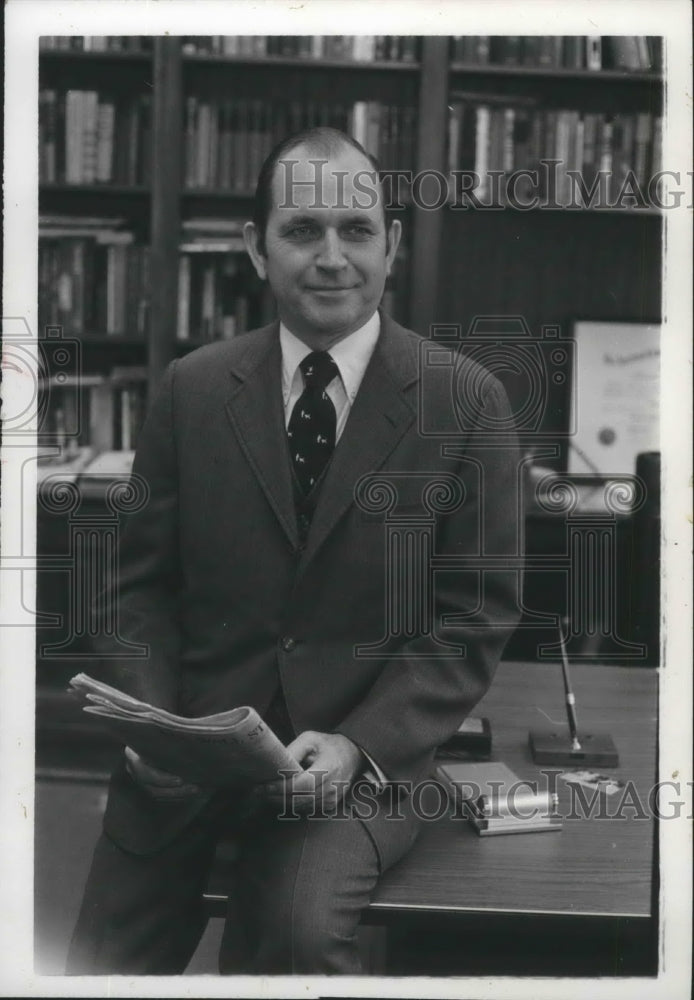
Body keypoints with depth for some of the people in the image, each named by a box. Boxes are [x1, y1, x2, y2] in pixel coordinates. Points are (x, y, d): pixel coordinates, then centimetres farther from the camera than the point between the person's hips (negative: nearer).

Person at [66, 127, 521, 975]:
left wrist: (358, 745, -15)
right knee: (101, 961, -5)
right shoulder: (191, 389, 4)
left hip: (366, 754, -2)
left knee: (300, 929, -28)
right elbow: (142, 583, 8)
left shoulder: (468, 403, -3)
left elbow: (476, 618, -3)